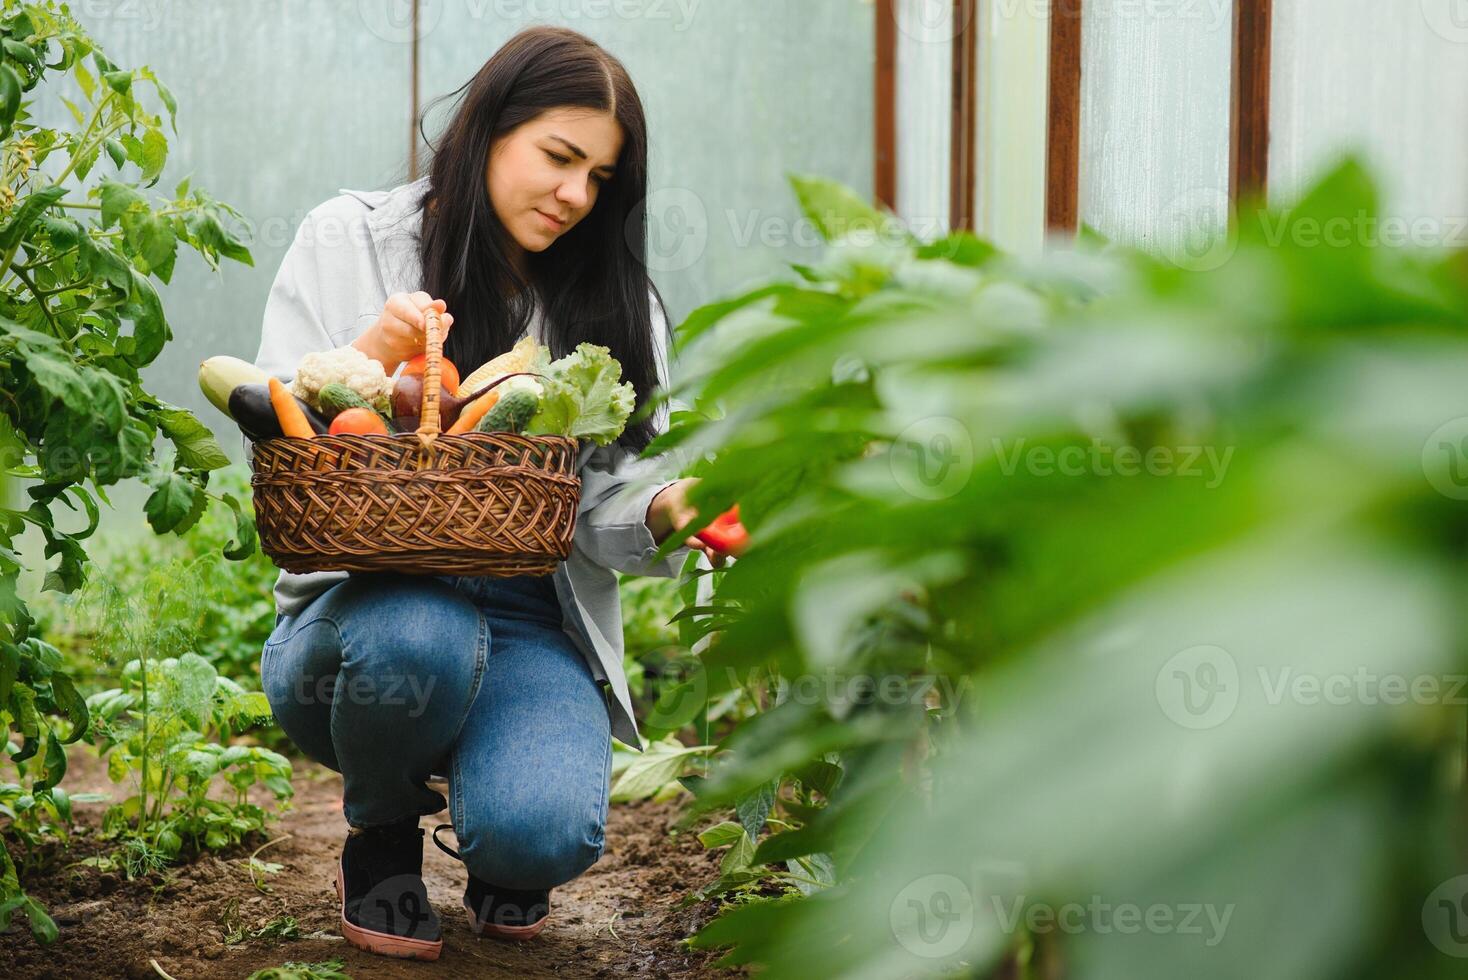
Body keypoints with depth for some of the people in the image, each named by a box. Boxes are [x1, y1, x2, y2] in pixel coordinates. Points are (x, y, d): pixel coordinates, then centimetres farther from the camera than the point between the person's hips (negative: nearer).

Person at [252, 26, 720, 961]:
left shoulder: (612, 300, 9)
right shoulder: (347, 241, 3)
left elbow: (605, 499, 4)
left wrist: (664, 511, -19)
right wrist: (364, 365, -21)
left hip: (534, 629, 1)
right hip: (366, 600, -1)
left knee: (543, 835, -28)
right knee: (417, 636, -38)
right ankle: (383, 831, -2)